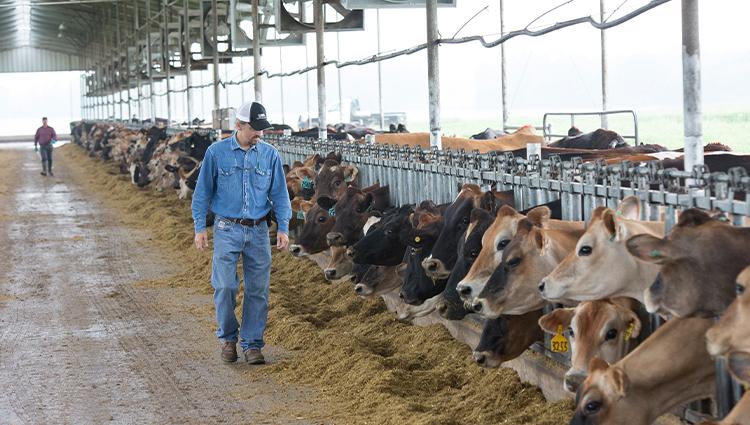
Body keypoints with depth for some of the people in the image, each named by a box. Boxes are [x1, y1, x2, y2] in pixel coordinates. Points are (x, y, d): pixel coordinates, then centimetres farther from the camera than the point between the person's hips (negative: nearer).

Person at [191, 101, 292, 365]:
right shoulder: (217, 152, -2)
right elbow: (203, 192, 3)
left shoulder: (270, 155, 4)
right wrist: (200, 227, -1)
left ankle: (252, 344, 13)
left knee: (258, 290, 2)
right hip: (227, 230, -2)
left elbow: (279, 194, 8)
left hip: (258, 231, 2)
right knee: (225, 286, -9)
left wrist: (283, 227, 0)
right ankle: (228, 338, 13)